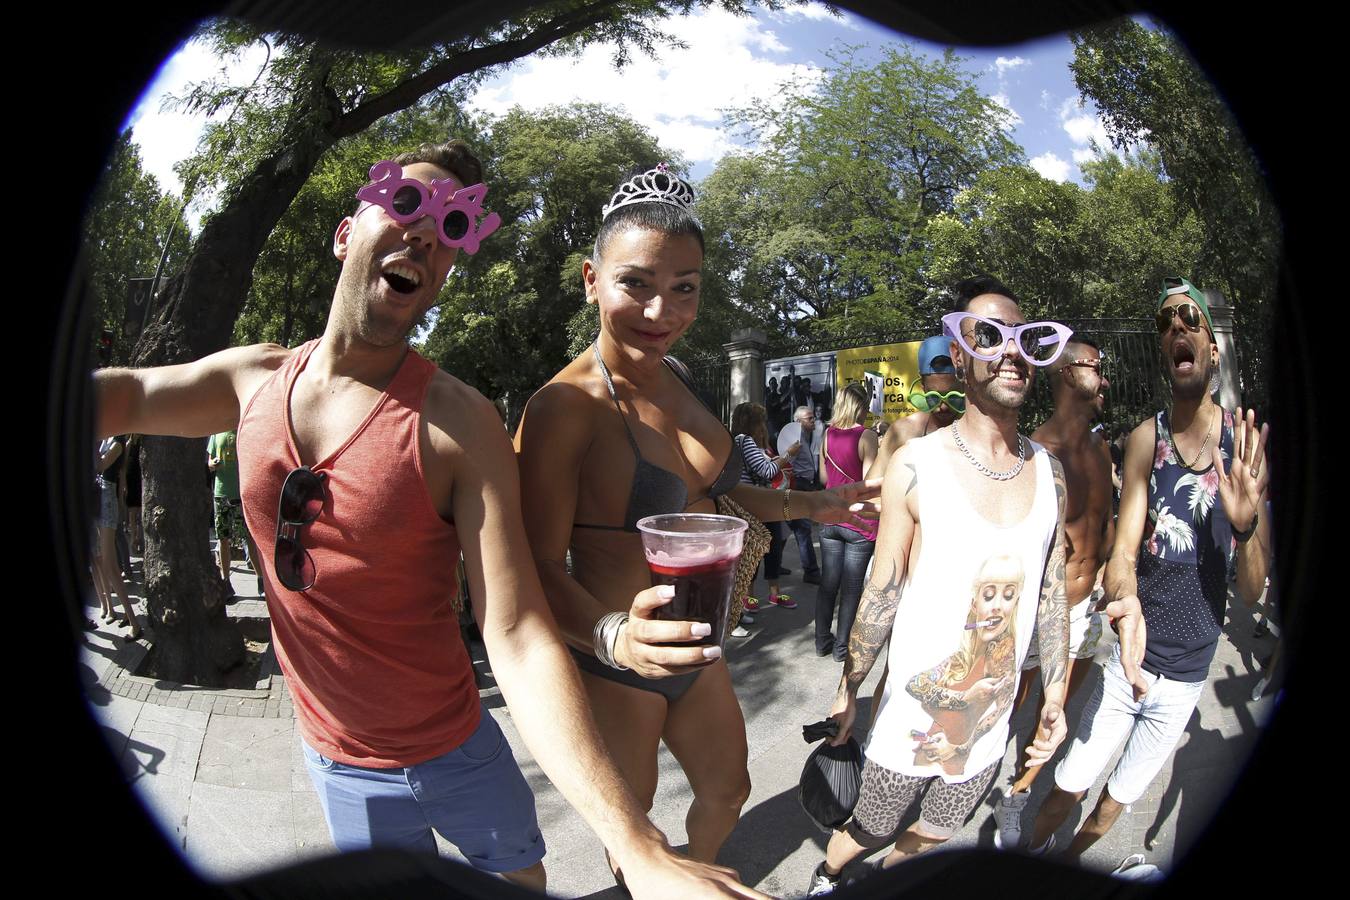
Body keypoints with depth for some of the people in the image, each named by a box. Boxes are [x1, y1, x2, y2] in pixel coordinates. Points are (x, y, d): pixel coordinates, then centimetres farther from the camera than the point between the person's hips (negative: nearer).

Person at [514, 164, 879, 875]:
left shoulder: (674, 378, 0)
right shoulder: (565, 404, -24)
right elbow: (541, 566, -26)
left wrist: (804, 505, 16)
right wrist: (613, 634, -43)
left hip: (693, 650, 7)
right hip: (614, 666, -7)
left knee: (727, 792, 26)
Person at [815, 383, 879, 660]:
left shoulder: (828, 434, 3)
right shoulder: (867, 436, -14)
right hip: (859, 520, -5)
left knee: (828, 582, 12)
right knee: (851, 586, 5)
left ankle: (822, 642, 22)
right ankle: (842, 646, 12)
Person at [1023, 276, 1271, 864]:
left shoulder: (1243, 441, -10)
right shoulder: (1146, 439, -11)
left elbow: (1251, 593, -9)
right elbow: (1122, 553, -16)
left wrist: (1247, 522, -30)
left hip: (1188, 678, 1)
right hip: (1129, 662, -1)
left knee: (1121, 795, 19)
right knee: (1069, 787, 3)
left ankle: (1069, 859, 45)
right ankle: (1031, 852, 32)